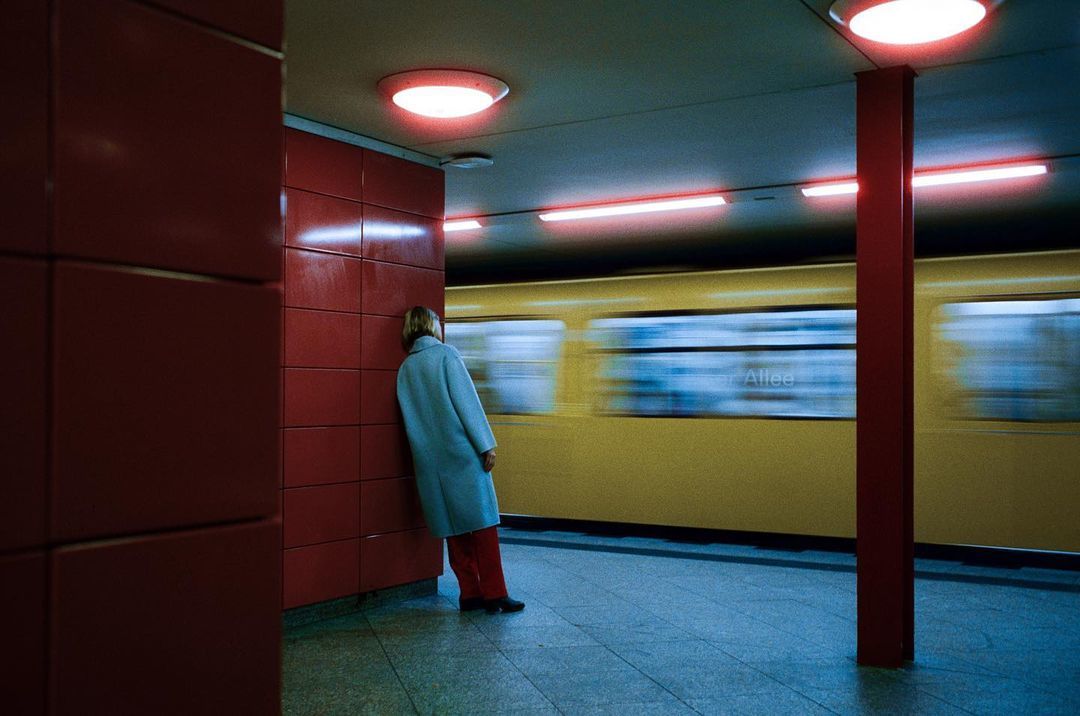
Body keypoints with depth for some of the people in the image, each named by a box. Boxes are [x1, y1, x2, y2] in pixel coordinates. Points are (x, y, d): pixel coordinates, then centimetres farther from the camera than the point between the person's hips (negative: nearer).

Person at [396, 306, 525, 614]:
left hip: (430, 459, 5)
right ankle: (494, 594, -3)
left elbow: (412, 416, 14)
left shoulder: (405, 368, 11)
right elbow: (467, 401, -11)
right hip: (462, 451, -5)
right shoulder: (446, 354, -5)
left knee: (453, 526, 9)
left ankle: (470, 593, 9)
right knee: (482, 520, -2)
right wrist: (486, 445, -10)